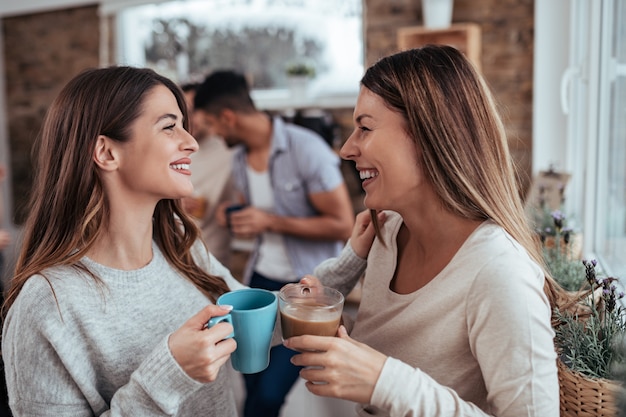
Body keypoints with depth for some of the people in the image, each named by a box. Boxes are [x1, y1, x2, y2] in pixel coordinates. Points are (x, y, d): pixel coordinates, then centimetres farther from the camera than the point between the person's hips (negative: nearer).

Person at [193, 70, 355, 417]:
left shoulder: (306, 149, -18)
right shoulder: (239, 159, 5)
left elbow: (343, 226, -19)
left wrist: (270, 222, -22)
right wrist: (236, 220, -3)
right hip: (261, 276, 7)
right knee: (249, 385, 12)